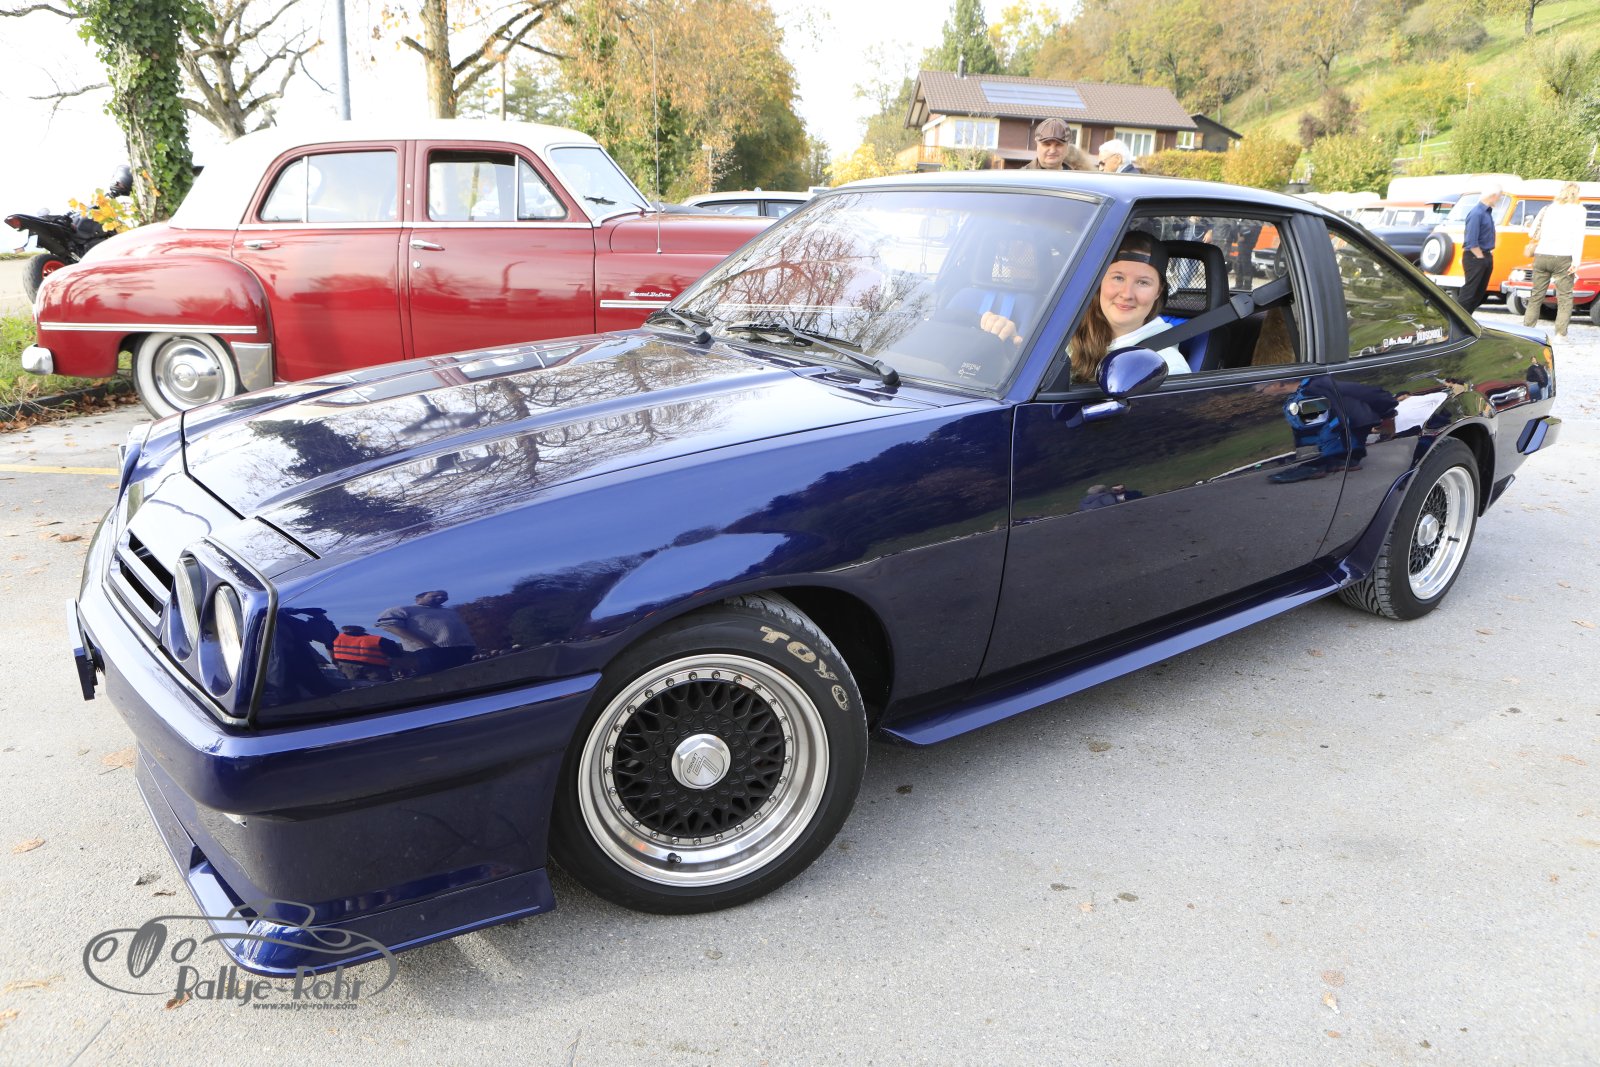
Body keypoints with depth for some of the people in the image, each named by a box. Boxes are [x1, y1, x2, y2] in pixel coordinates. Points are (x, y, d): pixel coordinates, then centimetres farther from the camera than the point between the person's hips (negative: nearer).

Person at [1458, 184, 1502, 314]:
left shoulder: (1488, 212, 11)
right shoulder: (1477, 213, -18)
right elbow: (1471, 241, -21)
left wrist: (1489, 254, 12)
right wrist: (1481, 257, -14)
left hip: (1486, 257, 9)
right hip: (1474, 258, -9)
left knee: (1480, 292, 11)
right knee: (1469, 292, -8)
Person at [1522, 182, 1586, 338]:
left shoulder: (1549, 208, 14)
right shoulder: (1578, 210, 3)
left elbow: (1532, 233, 12)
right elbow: (1578, 235, -7)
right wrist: (1576, 260, -11)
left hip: (1541, 256, 4)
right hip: (1562, 258, -4)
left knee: (1536, 295, 12)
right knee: (1564, 297, 2)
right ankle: (1560, 333, -5)